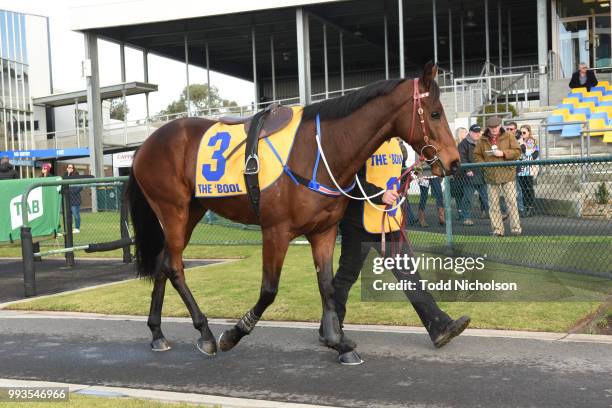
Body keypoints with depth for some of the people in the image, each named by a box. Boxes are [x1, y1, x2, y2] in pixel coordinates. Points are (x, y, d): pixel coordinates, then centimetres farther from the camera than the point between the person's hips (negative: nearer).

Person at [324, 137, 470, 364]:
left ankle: (439, 327, 2)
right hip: (359, 224, -7)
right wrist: (379, 194, -28)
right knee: (347, 276, 6)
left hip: (390, 224, 7)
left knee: (408, 273, 3)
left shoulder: (394, 142, 13)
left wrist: (398, 209, 18)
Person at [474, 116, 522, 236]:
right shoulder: (482, 140, 6)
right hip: (491, 176, 2)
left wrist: (503, 153, -14)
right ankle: (497, 229, 11)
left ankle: (515, 227, 5)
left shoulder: (508, 137, 2)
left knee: (511, 202, -2)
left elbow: (517, 151, -2)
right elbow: (477, 155, 12)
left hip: (507, 174, -2)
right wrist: (484, 164, -5)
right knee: (493, 204, 4)